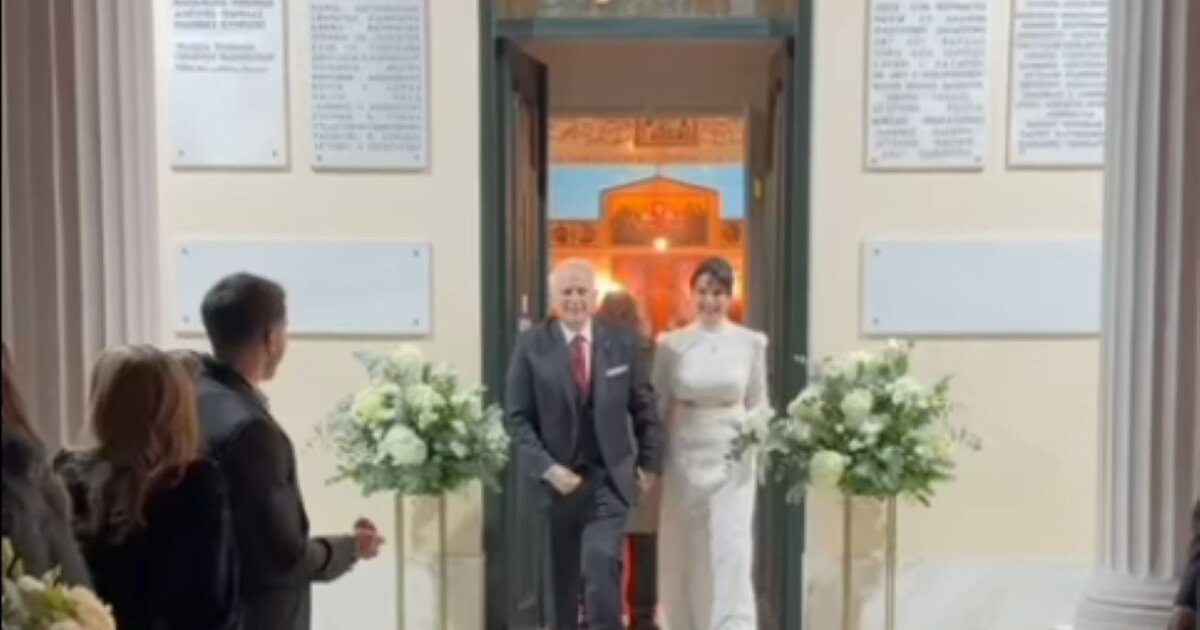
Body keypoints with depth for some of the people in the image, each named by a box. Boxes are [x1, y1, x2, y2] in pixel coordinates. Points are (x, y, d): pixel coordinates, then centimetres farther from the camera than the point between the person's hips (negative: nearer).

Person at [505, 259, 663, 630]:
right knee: (560, 578, 11)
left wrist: (649, 464, 4)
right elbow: (518, 417, -5)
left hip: (609, 477, 0)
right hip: (555, 478, 0)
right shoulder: (530, 345, -4)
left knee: (602, 564, -17)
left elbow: (644, 409, 9)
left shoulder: (624, 343, 1)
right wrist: (548, 468, -14)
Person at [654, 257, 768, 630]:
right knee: (685, 556, 9)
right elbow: (657, 407, 3)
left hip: (731, 460, -1)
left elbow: (759, 403, 7)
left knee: (731, 555, -4)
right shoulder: (671, 344, 0)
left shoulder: (752, 343, 0)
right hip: (685, 459, 1)